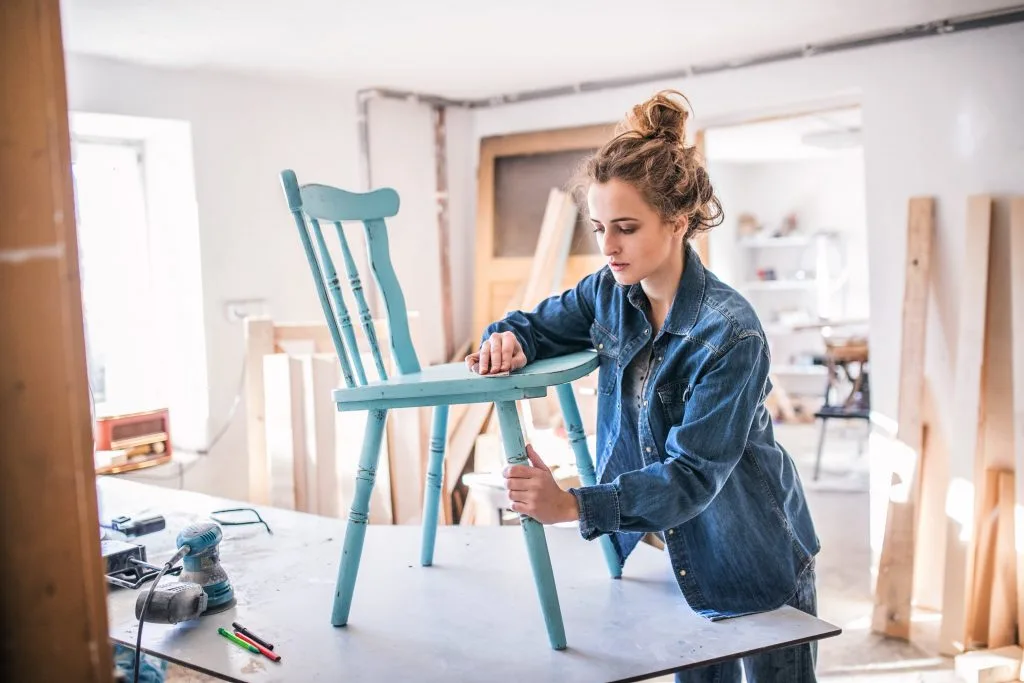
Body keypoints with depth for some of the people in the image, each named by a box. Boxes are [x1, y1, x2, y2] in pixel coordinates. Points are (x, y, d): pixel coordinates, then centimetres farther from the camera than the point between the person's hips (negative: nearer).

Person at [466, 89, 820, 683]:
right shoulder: (610, 294, -9)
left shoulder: (730, 332, -29)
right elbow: (537, 324, 6)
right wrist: (507, 339, -20)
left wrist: (573, 505, -45)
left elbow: (694, 473, -32)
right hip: (678, 555, 6)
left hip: (758, 561, -5)